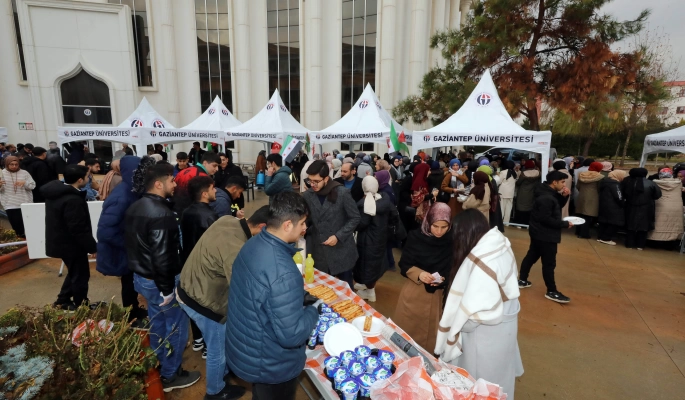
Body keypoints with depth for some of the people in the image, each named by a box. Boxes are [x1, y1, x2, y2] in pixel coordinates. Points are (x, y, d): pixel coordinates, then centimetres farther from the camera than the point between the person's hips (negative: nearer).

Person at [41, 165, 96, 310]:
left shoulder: (56, 191, 3)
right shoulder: (73, 200, -29)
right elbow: (79, 229, -27)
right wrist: (92, 246, -16)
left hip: (60, 242, 10)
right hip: (71, 244, -10)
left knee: (74, 273, 25)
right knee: (80, 276, 7)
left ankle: (62, 301, 38)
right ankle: (81, 307, 21)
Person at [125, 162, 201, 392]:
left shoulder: (135, 207, 5)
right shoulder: (162, 214, -27)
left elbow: (130, 243, 14)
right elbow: (162, 256, -29)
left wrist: (138, 271, 23)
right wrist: (167, 289, -20)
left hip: (141, 277, 10)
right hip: (160, 281, -9)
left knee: (157, 322, 24)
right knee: (176, 325, 8)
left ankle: (158, 364, 43)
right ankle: (170, 375, 23)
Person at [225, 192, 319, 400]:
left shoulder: (252, 245, -9)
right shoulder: (283, 272, -37)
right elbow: (291, 335, -32)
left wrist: (297, 297, 4)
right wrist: (313, 311, -15)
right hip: (270, 364, -7)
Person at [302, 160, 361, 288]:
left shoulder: (342, 193, -12)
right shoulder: (307, 196, -2)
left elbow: (355, 218, -6)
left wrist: (338, 236, -15)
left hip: (341, 251, -2)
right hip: (318, 252, 3)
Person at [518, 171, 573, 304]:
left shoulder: (549, 193, 7)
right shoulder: (546, 198, -26)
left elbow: (558, 205, 16)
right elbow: (546, 219, -27)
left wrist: (564, 196, -1)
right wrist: (565, 224, -18)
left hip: (540, 232, 11)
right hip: (545, 234, -11)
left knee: (532, 255, 18)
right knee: (549, 263, -1)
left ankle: (522, 280, 30)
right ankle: (551, 292, 10)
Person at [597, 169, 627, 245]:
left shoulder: (605, 181, 12)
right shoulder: (615, 184, -16)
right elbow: (619, 198, -17)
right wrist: (624, 205, 0)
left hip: (603, 206, 9)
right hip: (613, 208, -9)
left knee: (604, 222, 15)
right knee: (615, 223, -2)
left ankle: (601, 237, 18)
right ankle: (606, 238, -2)